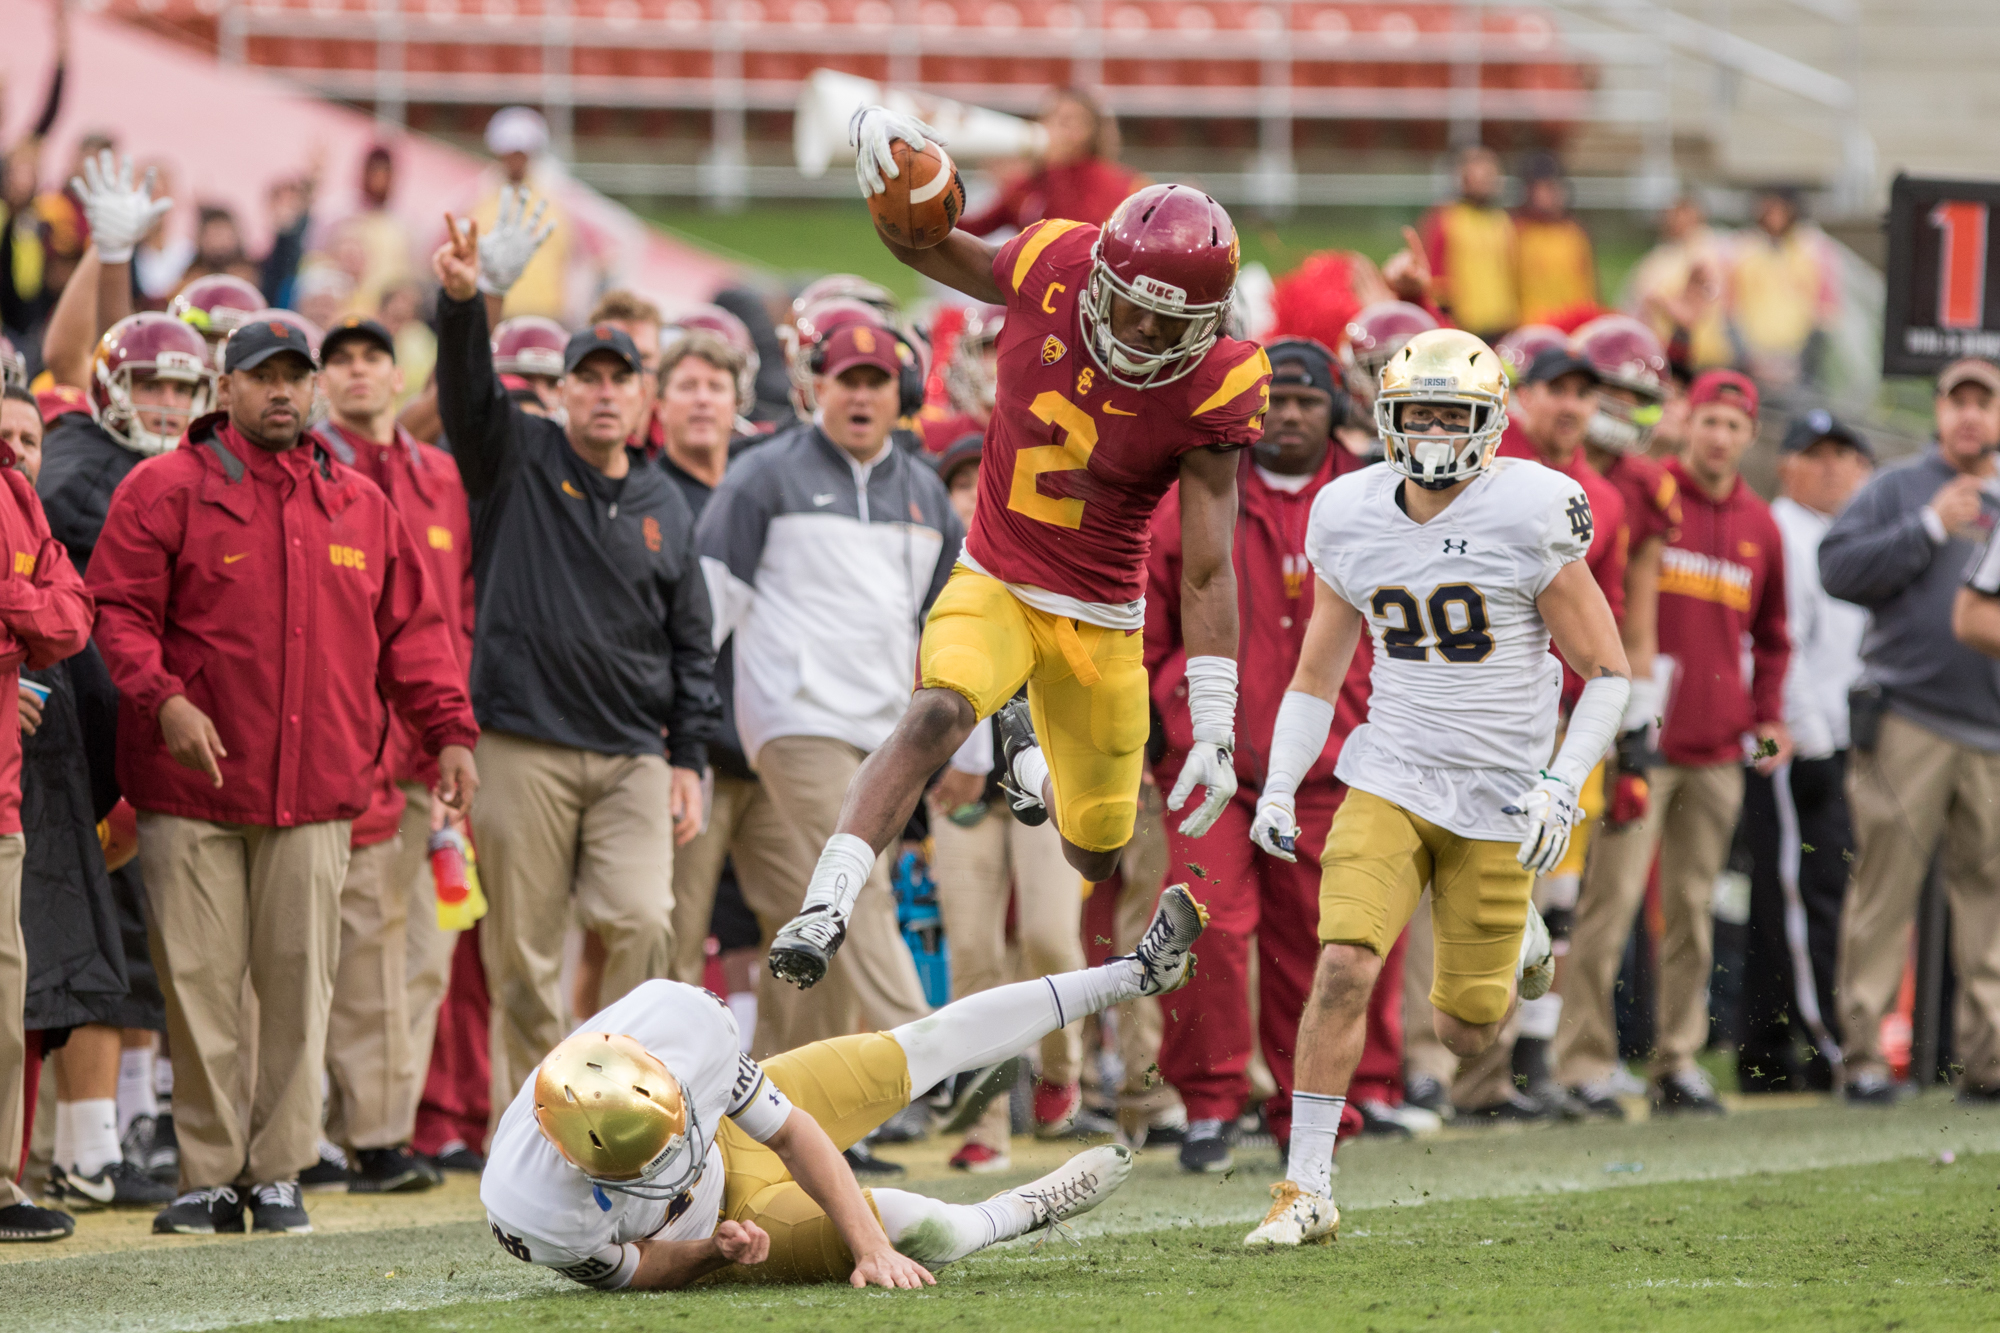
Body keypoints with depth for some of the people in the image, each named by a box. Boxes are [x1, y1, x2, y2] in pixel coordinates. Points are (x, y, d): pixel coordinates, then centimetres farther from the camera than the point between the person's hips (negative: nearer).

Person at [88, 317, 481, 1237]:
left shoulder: (359, 504, 15)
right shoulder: (166, 491, 2)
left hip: (317, 794, 3)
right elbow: (119, 610, -3)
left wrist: (450, 731, 8)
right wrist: (162, 699, -19)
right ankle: (209, 1175, 3)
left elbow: (410, 627, 18)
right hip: (193, 788, -3)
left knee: (300, 981, 0)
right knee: (199, 982, -3)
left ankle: (279, 1172, 7)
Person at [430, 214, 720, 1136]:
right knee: (521, 953, -2)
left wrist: (690, 757, 8)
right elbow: (468, 393, -13)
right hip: (526, 748, -2)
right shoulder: (518, 462, 6)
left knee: (641, 922, -14)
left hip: (634, 757, 2)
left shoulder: (665, 508, 14)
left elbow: (691, 644, 17)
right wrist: (463, 303, -32)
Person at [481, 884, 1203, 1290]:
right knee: (919, 1228, -15)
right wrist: (713, 1253, -38)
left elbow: (793, 1131, -22)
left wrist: (872, 1248, -25)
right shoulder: (538, 1210, -43)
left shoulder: (679, 1020, -36)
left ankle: (1131, 975, 31)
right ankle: (1020, 1212, 24)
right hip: (693, 1236, -3)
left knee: (921, 1052, 9)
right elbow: (633, 1272, -20)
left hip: (728, 1124, 4)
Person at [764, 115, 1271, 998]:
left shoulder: (1210, 393, -20)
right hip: (994, 585, 0)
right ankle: (823, 908, -35)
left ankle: (1033, 767, 49)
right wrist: (892, 187, -17)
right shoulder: (1052, 267, -16)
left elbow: (1206, 575, -17)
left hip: (1100, 618, 0)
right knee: (938, 713, -33)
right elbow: (927, 250, 6)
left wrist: (1214, 732, -20)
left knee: (1097, 857, 14)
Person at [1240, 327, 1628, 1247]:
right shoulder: (1350, 519, 1)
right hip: (1390, 781, 2)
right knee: (1343, 966, -19)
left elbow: (1607, 673, -5)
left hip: (1499, 794, -2)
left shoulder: (1529, 517, -12)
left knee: (1465, 1034, 4)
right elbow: (1316, 675, 13)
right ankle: (1307, 1189, -11)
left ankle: (1515, 945, 41)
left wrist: (1564, 783, -17)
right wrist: (1277, 790, 2)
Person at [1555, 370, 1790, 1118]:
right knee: (1613, 896, -10)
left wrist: (1768, 716, 13)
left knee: (1693, 908, 6)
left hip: (1719, 749, 5)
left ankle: (1679, 1062, 10)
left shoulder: (1760, 527, 14)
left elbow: (1770, 634, 25)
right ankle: (1584, 1063, -10)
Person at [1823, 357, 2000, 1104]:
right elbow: (1838, 570, -5)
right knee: (1885, 888, -7)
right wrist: (1929, 529, -9)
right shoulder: (1899, 489, 8)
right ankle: (1863, 1054, -5)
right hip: (1907, 724, -4)